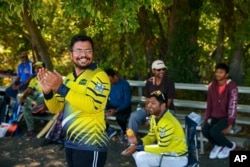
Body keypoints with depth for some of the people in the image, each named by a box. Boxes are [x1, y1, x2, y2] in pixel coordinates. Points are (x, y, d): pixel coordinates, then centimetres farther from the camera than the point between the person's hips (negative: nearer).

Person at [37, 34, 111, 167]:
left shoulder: (99, 76, -11)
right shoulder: (69, 78, 10)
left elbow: (92, 105, -26)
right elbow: (56, 109, 11)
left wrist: (61, 88, -26)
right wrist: (47, 92, -9)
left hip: (90, 145, -7)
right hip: (70, 143, 7)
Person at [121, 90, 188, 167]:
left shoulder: (167, 123, -29)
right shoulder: (155, 117, -1)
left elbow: (162, 148, -25)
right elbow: (151, 137, 8)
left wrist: (138, 148, -22)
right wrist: (137, 141, -12)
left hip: (177, 158, -9)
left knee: (141, 157, -22)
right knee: (135, 149, 4)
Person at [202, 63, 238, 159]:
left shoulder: (231, 86, -15)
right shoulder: (212, 86, 2)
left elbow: (232, 107, -19)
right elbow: (209, 105, 9)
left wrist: (229, 125, -24)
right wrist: (206, 120, 2)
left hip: (226, 117, -5)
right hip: (214, 116, 5)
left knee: (214, 131, -30)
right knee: (205, 130, -24)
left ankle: (230, 145, 2)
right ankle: (218, 145, 9)